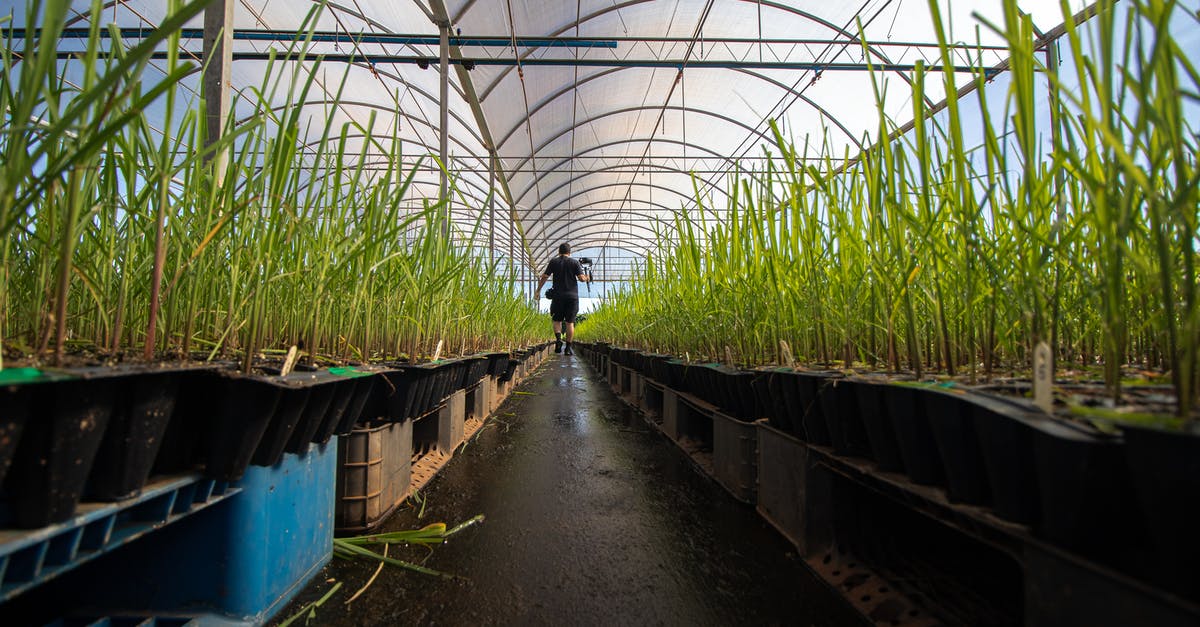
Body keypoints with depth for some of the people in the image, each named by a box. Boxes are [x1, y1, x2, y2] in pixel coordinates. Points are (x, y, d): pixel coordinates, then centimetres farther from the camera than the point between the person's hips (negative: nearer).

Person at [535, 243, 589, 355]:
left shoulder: (553, 262, 4)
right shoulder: (574, 262, 3)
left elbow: (545, 277, 2)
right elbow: (581, 278, -6)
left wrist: (538, 290, 13)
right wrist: (586, 277, 17)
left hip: (558, 296, 0)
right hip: (572, 295, 0)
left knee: (557, 320, 12)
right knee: (570, 322, 4)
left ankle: (558, 339, -14)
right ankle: (568, 348, 2)